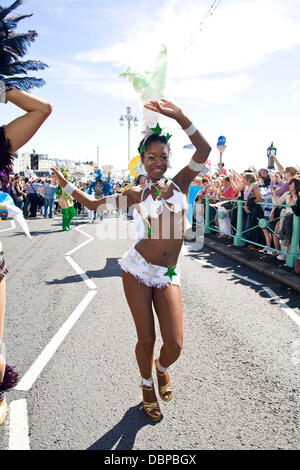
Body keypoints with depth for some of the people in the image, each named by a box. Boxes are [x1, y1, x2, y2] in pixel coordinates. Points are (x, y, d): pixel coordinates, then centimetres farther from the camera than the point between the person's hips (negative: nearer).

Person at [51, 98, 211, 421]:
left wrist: (178, 116, -20)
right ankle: (147, 385, 36)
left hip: (167, 276, 1)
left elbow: (204, 150, -12)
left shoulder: (180, 182, 4)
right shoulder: (137, 194, 4)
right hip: (138, 269, 0)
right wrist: (64, 182, 11)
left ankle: (161, 369, 33)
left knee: (174, 345, -5)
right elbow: (94, 204, 12)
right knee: (146, 339, 4)